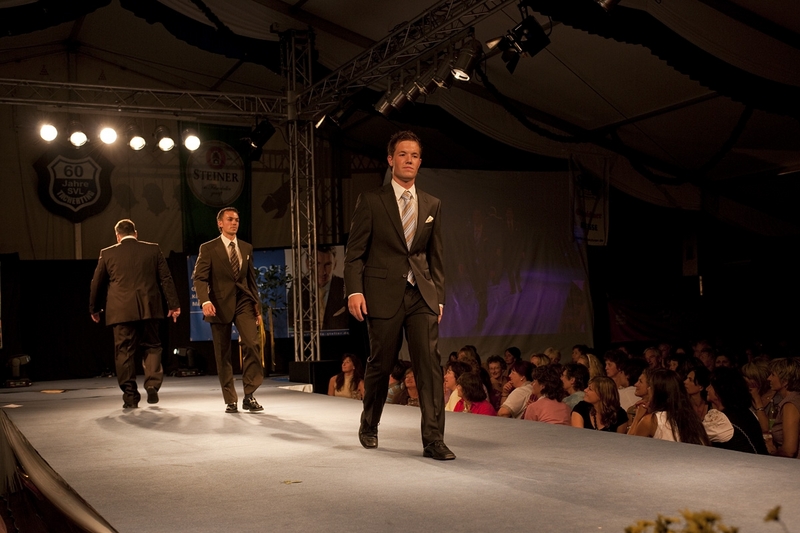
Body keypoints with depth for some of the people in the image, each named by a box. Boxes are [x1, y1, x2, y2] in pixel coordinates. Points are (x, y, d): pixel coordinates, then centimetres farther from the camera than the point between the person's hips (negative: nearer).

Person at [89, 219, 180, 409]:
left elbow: (97, 284, 11)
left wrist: (94, 309, 23)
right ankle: (152, 384, -3)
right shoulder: (153, 250, 5)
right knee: (152, 347, 14)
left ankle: (130, 396, 5)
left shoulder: (107, 254, 4)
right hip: (148, 308, 1)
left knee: (124, 352, 5)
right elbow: (166, 279, 4)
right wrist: (174, 304, 8)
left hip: (121, 311, -1)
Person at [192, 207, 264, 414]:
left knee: (252, 343, -17)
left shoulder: (246, 248, 14)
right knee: (223, 354, 2)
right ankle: (230, 400, 13)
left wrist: (257, 306, 13)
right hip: (220, 305, -2)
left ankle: (249, 396, -8)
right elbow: (199, 278, -6)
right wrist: (205, 301, -21)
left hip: (243, 302, 2)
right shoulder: (208, 248, 1)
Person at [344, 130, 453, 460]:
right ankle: (369, 425, 30)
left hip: (422, 296, 3)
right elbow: (355, 252, -1)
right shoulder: (371, 201, 2)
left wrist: (438, 296, 9)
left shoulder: (432, 205, 13)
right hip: (384, 294, -2)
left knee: (430, 363, -9)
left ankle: (433, 439, -8)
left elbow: (435, 256, 16)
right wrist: (354, 290, -12)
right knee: (380, 365, 7)